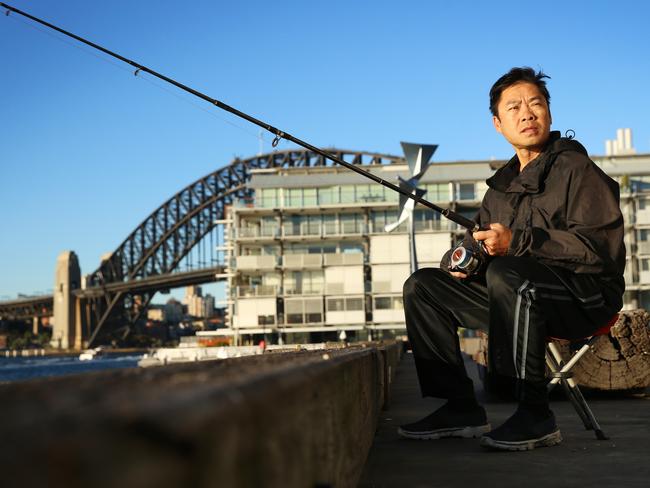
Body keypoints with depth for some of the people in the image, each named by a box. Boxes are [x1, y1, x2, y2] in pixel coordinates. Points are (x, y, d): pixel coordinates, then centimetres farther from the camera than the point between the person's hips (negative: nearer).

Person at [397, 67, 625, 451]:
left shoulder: (577, 169, -5)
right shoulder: (502, 185, 17)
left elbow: (601, 245, -18)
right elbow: (483, 244, 23)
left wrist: (518, 243, -24)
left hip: (587, 296, -7)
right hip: (524, 301, 8)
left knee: (506, 273, -38)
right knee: (422, 286, -2)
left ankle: (536, 416, -33)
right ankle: (461, 409, -4)